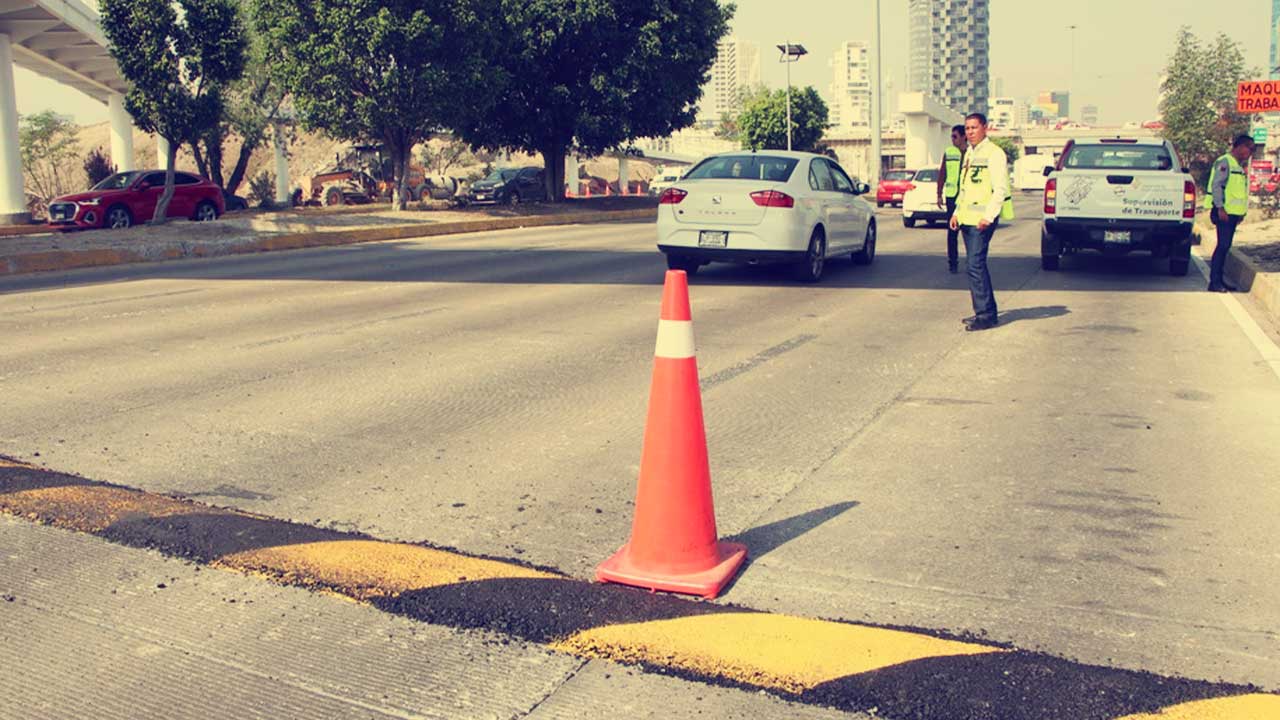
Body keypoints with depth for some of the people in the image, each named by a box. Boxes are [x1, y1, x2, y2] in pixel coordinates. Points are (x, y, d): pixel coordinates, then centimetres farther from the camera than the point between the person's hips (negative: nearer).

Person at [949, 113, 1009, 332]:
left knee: (976, 266, -12)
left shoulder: (994, 153, -8)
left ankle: (985, 315, -8)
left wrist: (988, 217, -20)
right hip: (967, 218, 9)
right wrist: (957, 212, 17)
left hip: (981, 219, -9)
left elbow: (1001, 189, -14)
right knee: (977, 265, 11)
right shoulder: (969, 154, 18)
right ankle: (985, 311, 18)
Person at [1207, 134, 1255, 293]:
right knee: (1223, 246, -11)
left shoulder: (1238, 165, 19)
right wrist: (1220, 208, -22)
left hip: (1233, 214, 9)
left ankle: (1219, 280, 15)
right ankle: (1214, 282, -10)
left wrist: (1241, 213, 19)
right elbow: (1216, 185, -17)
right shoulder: (1225, 162, -9)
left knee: (1225, 247, 10)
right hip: (1225, 213, -9)